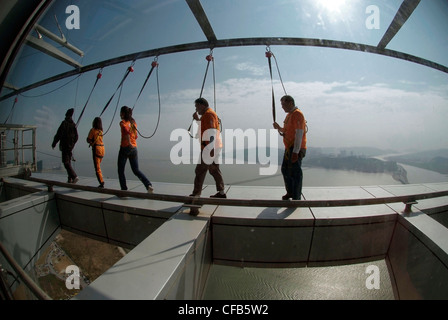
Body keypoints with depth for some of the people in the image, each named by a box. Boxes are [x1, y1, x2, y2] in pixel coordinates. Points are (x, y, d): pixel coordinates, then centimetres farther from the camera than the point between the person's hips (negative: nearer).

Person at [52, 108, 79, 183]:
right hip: (71, 146, 6)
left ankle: (74, 176, -17)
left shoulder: (64, 123, -10)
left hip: (65, 145, -6)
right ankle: (70, 179, 11)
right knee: (68, 162, 12)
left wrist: (54, 143, 0)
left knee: (66, 163, -6)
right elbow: (76, 137, 12)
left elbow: (58, 134, -10)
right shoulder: (73, 124, 8)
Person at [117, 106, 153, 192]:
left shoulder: (123, 122, -5)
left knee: (121, 171, 9)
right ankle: (149, 185, -8)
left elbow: (126, 131, -25)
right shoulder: (133, 122, 14)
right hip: (134, 148, 6)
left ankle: (124, 190, 10)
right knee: (136, 170, 10)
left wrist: (129, 143, -28)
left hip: (125, 148, -6)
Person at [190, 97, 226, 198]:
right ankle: (221, 192, 17)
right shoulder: (208, 114, 20)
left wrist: (210, 148, -27)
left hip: (209, 148, -11)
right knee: (214, 170, 13)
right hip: (212, 148, 11)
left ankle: (196, 194, 0)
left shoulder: (208, 114, -12)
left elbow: (211, 132, -22)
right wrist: (197, 119, 17)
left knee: (200, 170, -6)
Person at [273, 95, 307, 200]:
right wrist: (279, 128, 8)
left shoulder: (297, 114, -14)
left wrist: (295, 152, -26)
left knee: (295, 173, -3)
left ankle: (296, 198, 7)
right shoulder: (289, 115, 16)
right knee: (285, 170, 17)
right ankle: (290, 192, 33)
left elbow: (299, 134, -22)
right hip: (289, 148, 10)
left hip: (296, 149, -10)